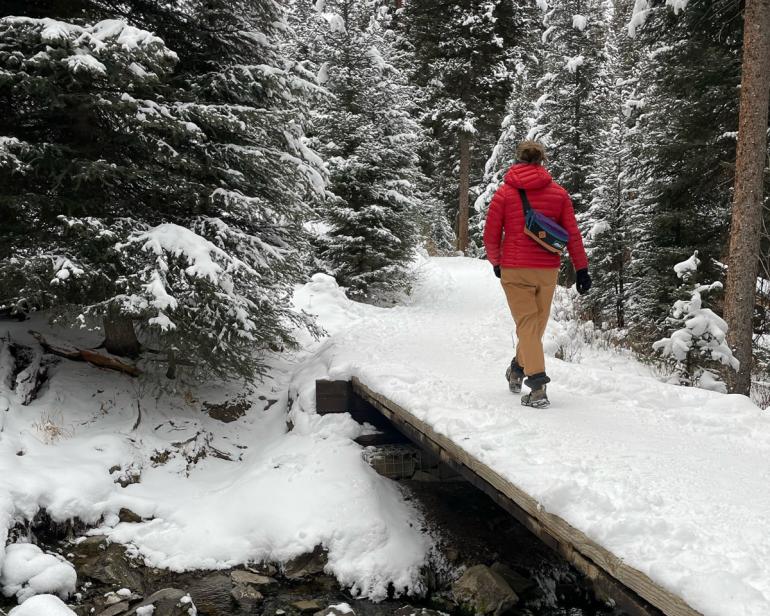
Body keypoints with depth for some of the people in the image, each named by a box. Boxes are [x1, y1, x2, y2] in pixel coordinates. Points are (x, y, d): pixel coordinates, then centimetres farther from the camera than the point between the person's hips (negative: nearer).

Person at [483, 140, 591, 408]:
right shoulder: (558, 193, 4)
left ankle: (538, 385, -12)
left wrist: (496, 263, 17)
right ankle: (518, 369, 34)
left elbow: (491, 236, 1)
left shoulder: (504, 193, -1)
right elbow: (572, 234, 2)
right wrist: (581, 269, 6)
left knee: (527, 325, 0)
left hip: (514, 270, -2)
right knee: (537, 323, 18)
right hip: (548, 270, 2)